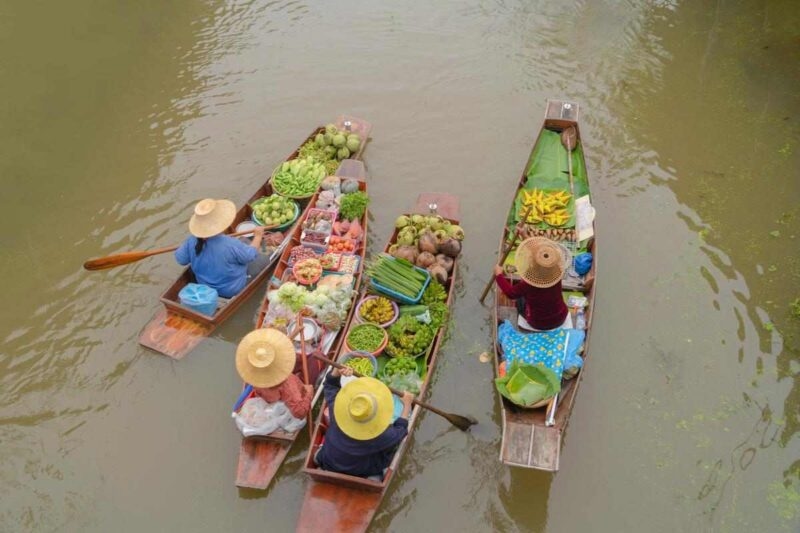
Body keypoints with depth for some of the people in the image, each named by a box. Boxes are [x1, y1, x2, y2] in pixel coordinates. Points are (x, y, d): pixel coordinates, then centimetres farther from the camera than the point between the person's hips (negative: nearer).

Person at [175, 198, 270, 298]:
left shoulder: (192, 242, -23)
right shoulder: (231, 245, -37)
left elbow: (180, 259, -6)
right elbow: (251, 255, -19)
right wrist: (258, 236, -1)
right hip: (232, 290, -5)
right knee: (263, 258, 12)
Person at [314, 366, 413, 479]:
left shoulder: (337, 412, -34)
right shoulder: (381, 435, -39)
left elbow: (330, 385, -16)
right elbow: (399, 431, -16)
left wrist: (337, 371, -34)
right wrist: (407, 406, -6)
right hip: (359, 473, -3)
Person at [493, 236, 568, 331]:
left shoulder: (527, 284, -34)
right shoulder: (557, 275, -25)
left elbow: (510, 293, -13)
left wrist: (499, 275, -1)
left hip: (538, 325, -3)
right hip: (560, 319, 3)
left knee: (520, 300, 22)